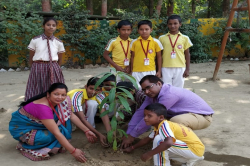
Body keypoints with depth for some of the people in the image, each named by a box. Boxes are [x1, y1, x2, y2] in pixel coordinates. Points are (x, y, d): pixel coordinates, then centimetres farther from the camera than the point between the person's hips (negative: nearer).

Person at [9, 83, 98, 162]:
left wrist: (86, 131, -6)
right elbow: (56, 133, -35)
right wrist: (73, 151, -34)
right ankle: (25, 145, -4)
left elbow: (71, 115, -2)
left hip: (39, 125, 7)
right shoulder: (43, 107, -35)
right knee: (51, 137, -26)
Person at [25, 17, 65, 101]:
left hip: (53, 70, 1)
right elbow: (31, 59, 8)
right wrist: (36, 69, 7)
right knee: (36, 94, 0)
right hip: (38, 70, -1)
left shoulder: (59, 43, 4)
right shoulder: (35, 41, 1)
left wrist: (53, 68, 9)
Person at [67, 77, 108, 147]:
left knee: (92, 104, -27)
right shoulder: (77, 95, -36)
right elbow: (82, 119, -40)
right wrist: (98, 134, -44)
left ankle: (91, 128, -11)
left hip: (81, 110, 4)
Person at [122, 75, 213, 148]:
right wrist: (128, 135, -9)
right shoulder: (152, 95, -5)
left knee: (175, 121, -37)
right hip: (183, 114, 9)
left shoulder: (169, 94, -32)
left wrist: (132, 136, -24)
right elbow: (140, 113, -5)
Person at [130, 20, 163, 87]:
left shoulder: (156, 42, 2)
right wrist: (131, 71, 10)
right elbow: (132, 57, 10)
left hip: (150, 71, 0)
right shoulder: (134, 42, 4)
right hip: (137, 72, 1)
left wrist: (159, 71, 5)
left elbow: (159, 57, 7)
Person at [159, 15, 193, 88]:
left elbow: (187, 54, 8)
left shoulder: (184, 38, 4)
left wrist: (187, 69, 5)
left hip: (180, 68, 0)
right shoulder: (162, 38, 4)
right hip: (166, 68, 0)